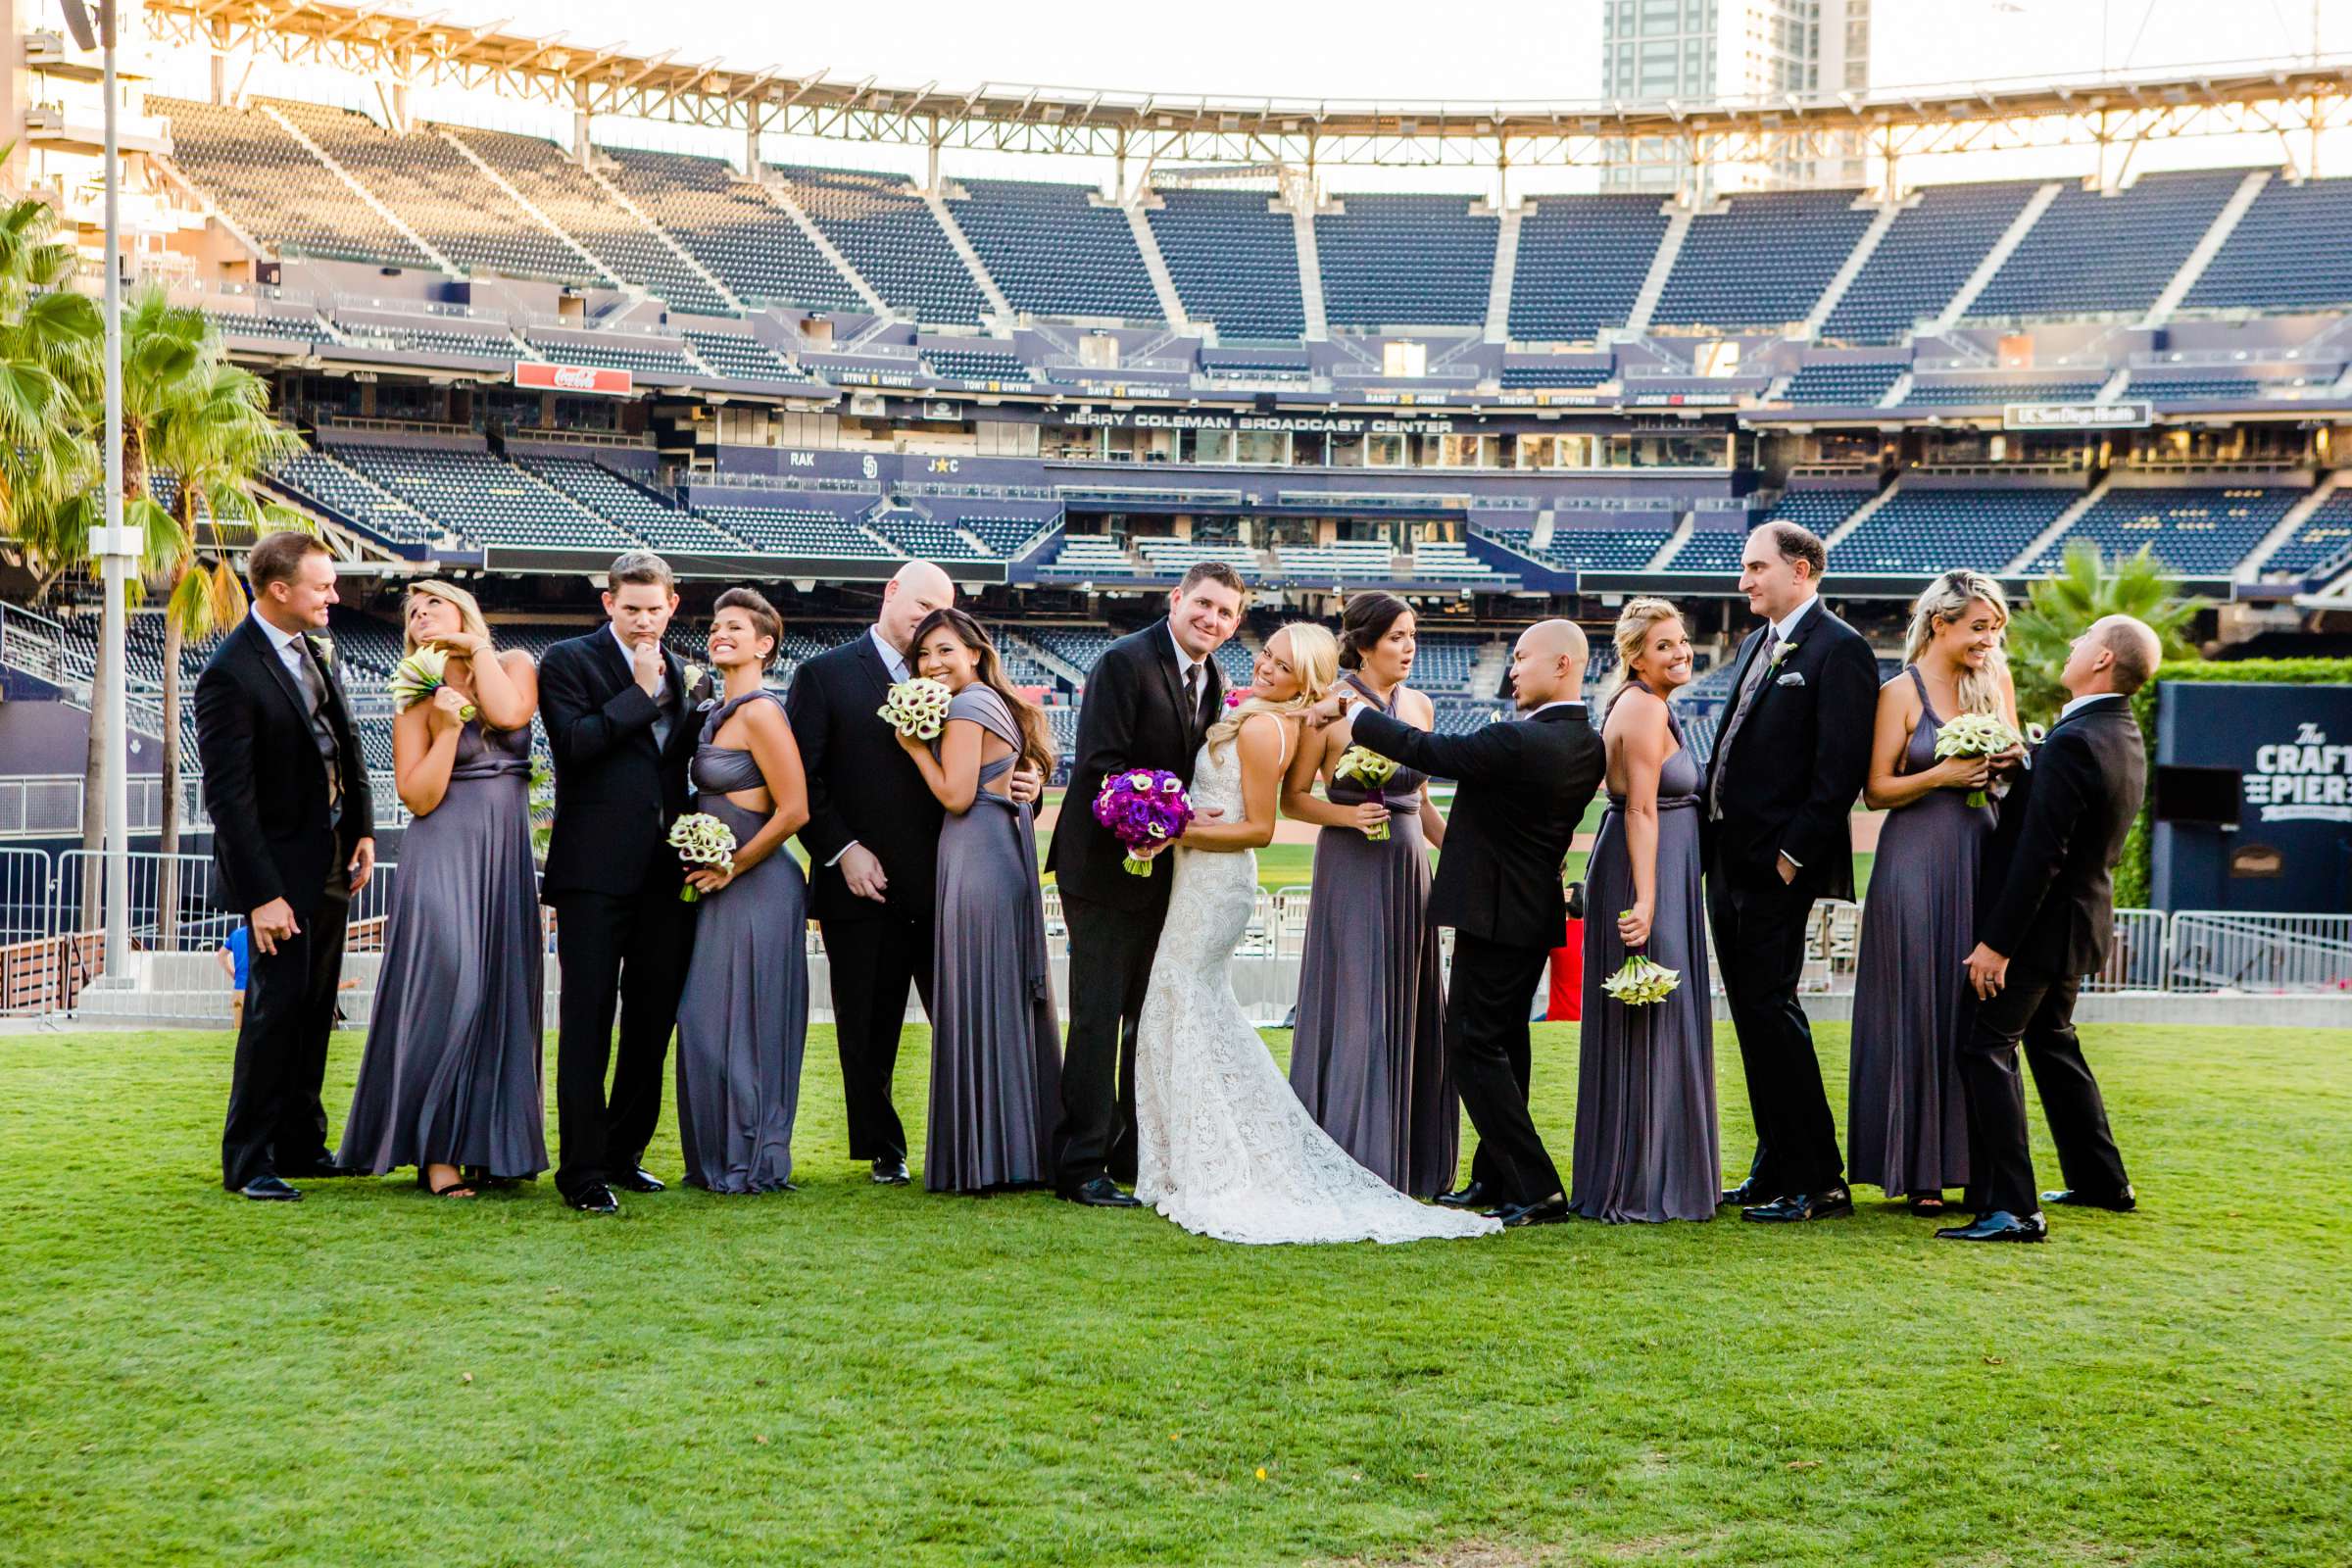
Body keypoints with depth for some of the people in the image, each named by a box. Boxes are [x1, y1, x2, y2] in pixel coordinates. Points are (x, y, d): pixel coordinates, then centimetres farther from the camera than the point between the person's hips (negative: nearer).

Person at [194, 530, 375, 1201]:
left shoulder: (317, 647, 6)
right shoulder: (230, 674, -20)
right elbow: (228, 795, -21)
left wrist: (363, 829, 9)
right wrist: (261, 894, -23)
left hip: (331, 855, 8)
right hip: (280, 864, -8)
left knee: (314, 1007, 14)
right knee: (277, 1006, -5)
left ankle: (301, 1144, 24)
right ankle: (248, 1160, 6)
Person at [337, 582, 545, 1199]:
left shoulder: (514, 664, 10)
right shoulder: (416, 698, 4)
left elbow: (510, 713, -14)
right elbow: (419, 797, -5)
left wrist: (476, 645, -3)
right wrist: (447, 727, -14)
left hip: (506, 854, 3)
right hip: (443, 853, -3)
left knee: (501, 992, 4)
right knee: (447, 985, -11)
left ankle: (486, 1143, 11)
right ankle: (436, 1149, -6)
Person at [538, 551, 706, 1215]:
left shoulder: (678, 672, 16)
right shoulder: (568, 661, 0)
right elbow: (574, 744, -15)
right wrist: (642, 691, -12)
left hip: (666, 871, 6)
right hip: (596, 871, -6)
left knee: (653, 1019, 10)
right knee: (588, 1023, -5)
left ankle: (623, 1154, 22)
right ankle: (582, 1171, -2)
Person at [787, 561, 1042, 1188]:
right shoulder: (824, 675, 2)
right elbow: (802, 778, -4)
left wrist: (1021, 783, -10)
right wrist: (842, 849, -12)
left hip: (942, 881, 2)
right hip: (863, 881, -2)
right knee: (869, 1031, 7)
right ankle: (883, 1150, 20)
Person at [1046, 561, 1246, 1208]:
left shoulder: (1214, 682, 10)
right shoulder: (1125, 663, -14)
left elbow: (1196, 771, 12)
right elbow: (1099, 767, -20)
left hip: (1166, 870, 8)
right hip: (1107, 866, -8)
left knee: (1151, 1019, 14)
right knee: (1099, 1017, -5)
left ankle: (1136, 1154, 23)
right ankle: (1082, 1166, 0)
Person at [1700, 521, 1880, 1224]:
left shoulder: (1839, 650, -10)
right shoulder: (1756, 645, 18)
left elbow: (1840, 769, -17)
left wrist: (1792, 855, -18)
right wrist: (1714, 836, 11)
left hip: (1778, 867, -9)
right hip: (1730, 861, 9)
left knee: (1769, 1009, -9)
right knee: (1753, 1014, 12)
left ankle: (1817, 1181, -2)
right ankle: (1776, 1169, 19)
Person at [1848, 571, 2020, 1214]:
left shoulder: (1994, 681, 11)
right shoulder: (1902, 692, -3)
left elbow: (2014, 760, 16)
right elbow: (1876, 790, -4)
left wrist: (2011, 763, -6)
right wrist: (1941, 776, -17)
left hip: (1983, 855, 5)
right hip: (1917, 859, -5)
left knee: (1979, 1010, 5)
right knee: (1918, 1009, -1)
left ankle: (1973, 1161, 11)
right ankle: (1919, 1170, 5)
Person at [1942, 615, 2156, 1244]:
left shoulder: (2073, 742, -24)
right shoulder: (2126, 736, 6)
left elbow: (2041, 854, -26)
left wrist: (1996, 941, -23)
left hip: (2044, 922, -10)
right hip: (2084, 917, 10)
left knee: (1988, 1050, -7)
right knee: (2051, 1040, 25)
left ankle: (2011, 1209, -11)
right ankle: (2101, 1180, 34)